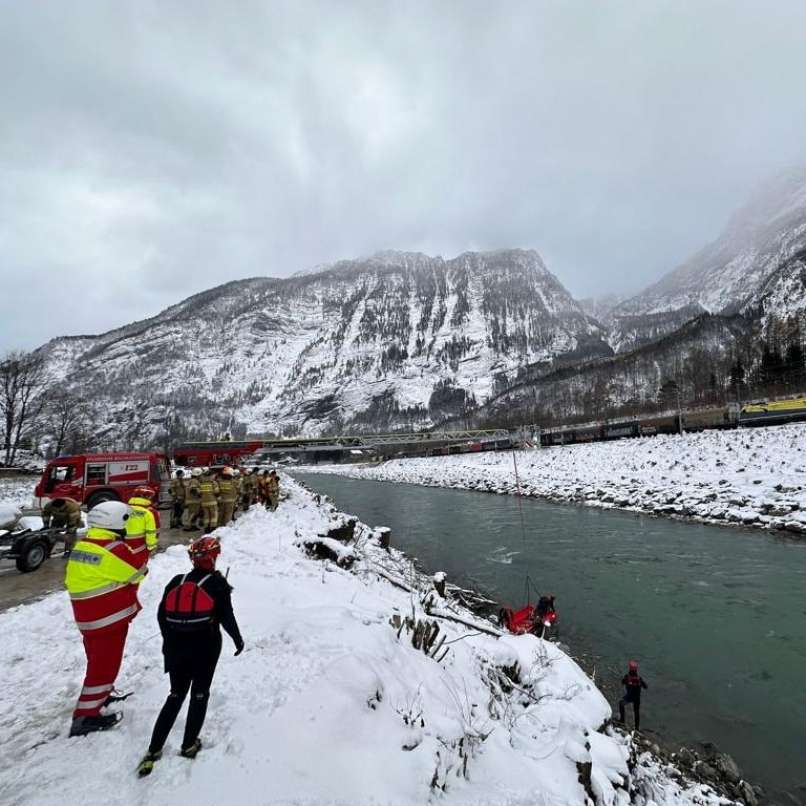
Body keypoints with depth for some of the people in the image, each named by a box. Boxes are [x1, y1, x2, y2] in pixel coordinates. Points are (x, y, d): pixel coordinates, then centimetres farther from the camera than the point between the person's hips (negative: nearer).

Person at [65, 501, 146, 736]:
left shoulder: (81, 545, 3)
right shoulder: (115, 549, -25)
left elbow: (73, 581, 13)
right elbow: (137, 574, -13)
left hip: (86, 615, 9)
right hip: (110, 617, -9)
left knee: (98, 660, 26)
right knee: (104, 665, 4)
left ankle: (101, 696, 43)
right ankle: (85, 715, 12)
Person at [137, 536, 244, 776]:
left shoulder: (176, 582, 0)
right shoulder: (217, 583, -13)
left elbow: (162, 615, 5)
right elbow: (226, 617, -12)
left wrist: (170, 640, 20)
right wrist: (237, 639, 4)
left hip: (177, 648, 4)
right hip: (206, 648, -4)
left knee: (176, 696, 18)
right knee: (199, 695, 15)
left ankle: (154, 750, 16)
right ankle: (189, 745, 23)